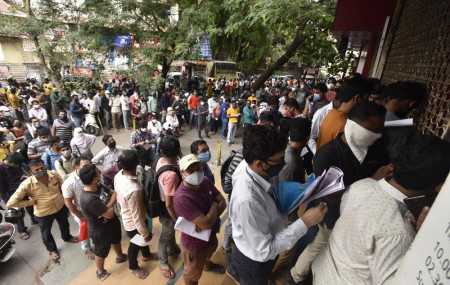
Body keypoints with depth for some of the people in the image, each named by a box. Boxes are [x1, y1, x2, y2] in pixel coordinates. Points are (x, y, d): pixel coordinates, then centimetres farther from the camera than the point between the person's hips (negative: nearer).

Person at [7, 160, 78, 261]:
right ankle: (52, 249, 53)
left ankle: (67, 237, 63)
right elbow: (11, 203, -24)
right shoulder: (27, 184, -28)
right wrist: (33, 201, -21)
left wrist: (64, 198, -1)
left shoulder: (54, 174, -20)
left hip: (61, 207, 3)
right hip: (43, 213, -3)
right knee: (46, 233, 23)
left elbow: (63, 185, 1)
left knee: (64, 224, 30)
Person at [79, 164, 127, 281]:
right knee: (102, 251, 20)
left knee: (116, 239, 32)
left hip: (112, 222, 8)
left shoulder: (99, 186, -13)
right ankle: (100, 272, 50)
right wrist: (111, 206, -13)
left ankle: (120, 257, 61)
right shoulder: (89, 199, -39)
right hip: (100, 230, -8)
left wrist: (108, 206, -23)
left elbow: (114, 193, -6)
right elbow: (110, 214, -33)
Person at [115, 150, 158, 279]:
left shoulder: (118, 175, -16)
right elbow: (137, 217, -30)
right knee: (136, 244, 23)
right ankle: (133, 267, 53)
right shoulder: (134, 190, -43)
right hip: (134, 223, -7)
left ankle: (146, 255, 61)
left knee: (142, 237, 32)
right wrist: (146, 234, -14)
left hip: (127, 215, 7)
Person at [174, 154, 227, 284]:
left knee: (210, 251, 39)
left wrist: (206, 219, -27)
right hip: (195, 244, -7)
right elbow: (207, 224, -39)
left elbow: (222, 201, -12)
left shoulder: (205, 181, -16)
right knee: (193, 274, 23)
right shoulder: (181, 198, -38)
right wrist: (214, 206, -20)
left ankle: (207, 265, 72)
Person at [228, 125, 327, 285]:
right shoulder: (247, 200, -42)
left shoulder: (266, 172, -21)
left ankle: (234, 272, 68)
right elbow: (265, 250, -31)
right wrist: (305, 222, -32)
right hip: (255, 261, -6)